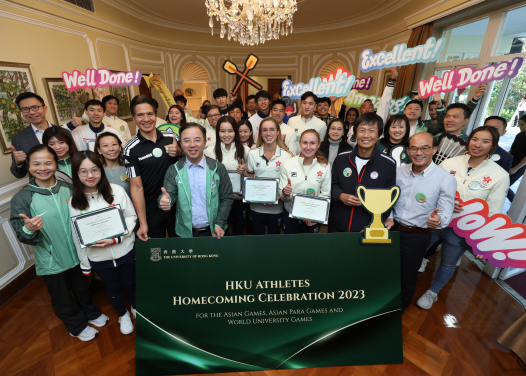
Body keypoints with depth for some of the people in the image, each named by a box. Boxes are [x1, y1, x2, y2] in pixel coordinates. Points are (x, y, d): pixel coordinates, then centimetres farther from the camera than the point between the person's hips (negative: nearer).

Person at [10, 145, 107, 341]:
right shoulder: (21, 198, -15)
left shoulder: (68, 188, -7)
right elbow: (22, 237, -13)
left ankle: (91, 313, 51)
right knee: (62, 297, 20)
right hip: (51, 262, -2)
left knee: (83, 288, 25)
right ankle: (77, 325, 45)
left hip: (77, 254, 3)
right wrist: (29, 230, -34)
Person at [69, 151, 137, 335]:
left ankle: (136, 308, 50)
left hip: (126, 252, -1)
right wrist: (84, 264, 5)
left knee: (131, 283, 19)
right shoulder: (74, 202, -9)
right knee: (113, 289, 22)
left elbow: (131, 217, -7)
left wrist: (116, 238, -21)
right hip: (99, 258, 1)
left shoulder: (116, 191, -14)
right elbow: (78, 236, -2)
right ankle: (123, 315, 50)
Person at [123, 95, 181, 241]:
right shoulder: (131, 149, -8)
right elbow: (136, 187, -9)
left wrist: (179, 153, -13)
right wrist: (142, 223, -11)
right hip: (151, 211, -1)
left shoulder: (172, 138, -2)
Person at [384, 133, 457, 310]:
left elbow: (446, 212, -13)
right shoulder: (399, 171, -3)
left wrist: (438, 219, -35)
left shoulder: (445, 179, -13)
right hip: (393, 229, 3)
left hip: (417, 236, -3)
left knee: (407, 276, 16)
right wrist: (389, 217, -7)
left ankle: (400, 308, 46)